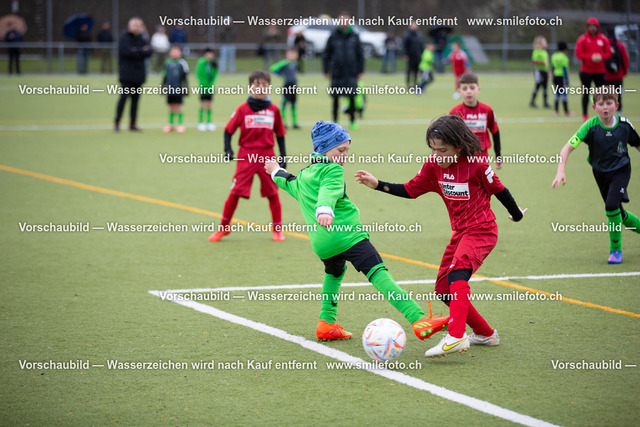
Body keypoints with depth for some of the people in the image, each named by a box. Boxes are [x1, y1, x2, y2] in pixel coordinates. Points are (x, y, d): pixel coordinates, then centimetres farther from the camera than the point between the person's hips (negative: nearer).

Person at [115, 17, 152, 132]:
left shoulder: (142, 39, 12)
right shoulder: (124, 38, -4)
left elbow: (148, 52, 0)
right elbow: (128, 52, -18)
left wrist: (137, 51, -14)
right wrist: (142, 51, -9)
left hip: (139, 74, 5)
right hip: (126, 73, -5)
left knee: (135, 98, 5)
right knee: (124, 96, -12)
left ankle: (133, 124, 10)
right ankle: (117, 123, -5)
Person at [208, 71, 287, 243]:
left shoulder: (274, 110, 5)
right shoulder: (243, 109, 0)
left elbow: (280, 135, 13)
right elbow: (229, 130, 5)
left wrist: (283, 156, 8)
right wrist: (227, 149, -8)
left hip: (267, 156, 1)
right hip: (246, 156, -1)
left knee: (272, 193, 3)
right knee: (235, 192, -3)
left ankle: (277, 229, 16)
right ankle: (224, 227, 11)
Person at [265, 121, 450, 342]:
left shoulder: (303, 176, 24)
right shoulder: (333, 170, 1)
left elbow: (291, 185, 48)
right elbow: (329, 192, -21)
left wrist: (278, 173, 69)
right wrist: (324, 210, -41)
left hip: (321, 244, 8)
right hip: (347, 236, -8)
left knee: (334, 272, 38)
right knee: (379, 274, -20)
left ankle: (326, 323, 29)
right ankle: (418, 320, -34)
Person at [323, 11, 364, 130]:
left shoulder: (354, 37, 4)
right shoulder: (333, 37, 1)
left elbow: (360, 55, 9)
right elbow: (326, 54, 5)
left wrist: (360, 71, 3)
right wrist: (326, 70, 0)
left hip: (351, 73, 1)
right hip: (337, 73, -1)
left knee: (352, 97, 2)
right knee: (336, 98, 2)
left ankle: (352, 120, 13)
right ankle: (335, 121, 12)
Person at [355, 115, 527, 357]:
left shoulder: (476, 165, -16)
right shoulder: (434, 165, 0)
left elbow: (498, 190, -3)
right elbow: (410, 190, 6)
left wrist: (516, 214, 11)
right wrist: (377, 184, -4)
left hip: (482, 230, -8)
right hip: (459, 232, 8)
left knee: (457, 273, -32)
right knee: (443, 291, 9)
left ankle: (456, 336, -45)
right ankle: (485, 334, 25)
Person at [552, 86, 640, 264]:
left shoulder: (624, 124, -14)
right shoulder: (590, 126, -20)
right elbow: (568, 147, -24)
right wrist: (561, 171, -37)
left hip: (620, 170, -2)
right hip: (601, 174, 2)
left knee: (612, 205, -23)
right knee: (619, 214, 11)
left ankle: (615, 249, -6)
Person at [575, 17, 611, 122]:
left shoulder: (603, 39, 6)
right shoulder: (582, 39, -1)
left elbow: (608, 53, 4)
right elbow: (579, 54, -8)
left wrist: (601, 57, -16)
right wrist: (591, 57, -19)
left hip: (600, 71, 2)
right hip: (586, 71, -2)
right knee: (586, 94, 3)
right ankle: (585, 116, 10)